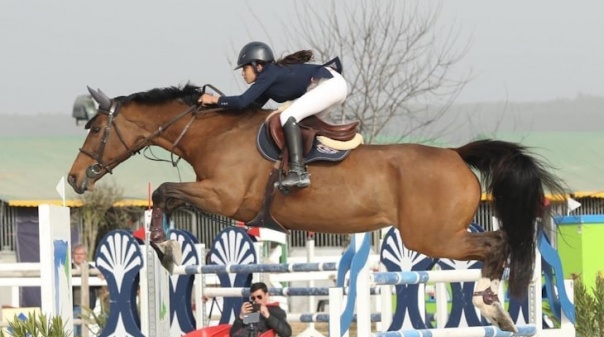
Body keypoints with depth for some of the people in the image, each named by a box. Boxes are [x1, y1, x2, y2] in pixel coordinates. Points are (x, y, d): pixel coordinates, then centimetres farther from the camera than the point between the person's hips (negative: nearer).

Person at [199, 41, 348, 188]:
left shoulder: (269, 75, -14)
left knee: (288, 116, -21)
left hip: (331, 84, -10)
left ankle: (299, 172, -28)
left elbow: (242, 101, -20)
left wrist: (215, 99, -10)